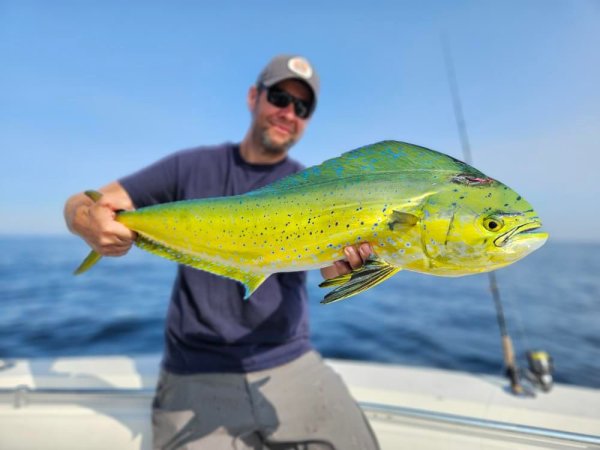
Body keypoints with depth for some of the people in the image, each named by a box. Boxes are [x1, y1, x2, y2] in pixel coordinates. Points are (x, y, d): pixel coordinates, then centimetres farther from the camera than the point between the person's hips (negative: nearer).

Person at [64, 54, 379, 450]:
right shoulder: (194, 166, 0)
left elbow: (333, 270, -15)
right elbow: (79, 204, 1)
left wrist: (350, 259, -38)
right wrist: (89, 221, -22)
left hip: (292, 363, 1)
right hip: (197, 374, 0)